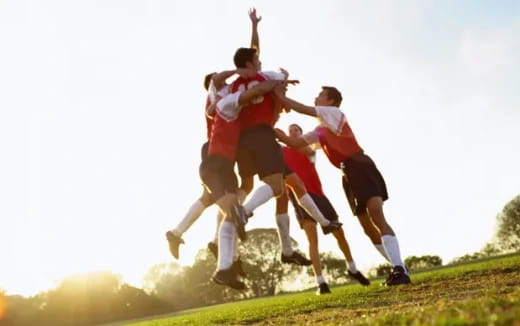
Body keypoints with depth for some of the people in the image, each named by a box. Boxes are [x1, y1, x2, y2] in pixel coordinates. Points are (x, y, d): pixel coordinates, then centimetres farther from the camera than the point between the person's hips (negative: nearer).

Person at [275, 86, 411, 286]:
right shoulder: (320, 131, 24)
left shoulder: (335, 112, 3)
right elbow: (295, 143, 19)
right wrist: (276, 133, 6)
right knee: (367, 226, 7)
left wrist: (279, 95, 3)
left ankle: (400, 270, -28)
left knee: (377, 217, -22)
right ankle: (398, 268, 13)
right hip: (348, 174, 9)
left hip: (361, 167, -9)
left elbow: (302, 109, -4)